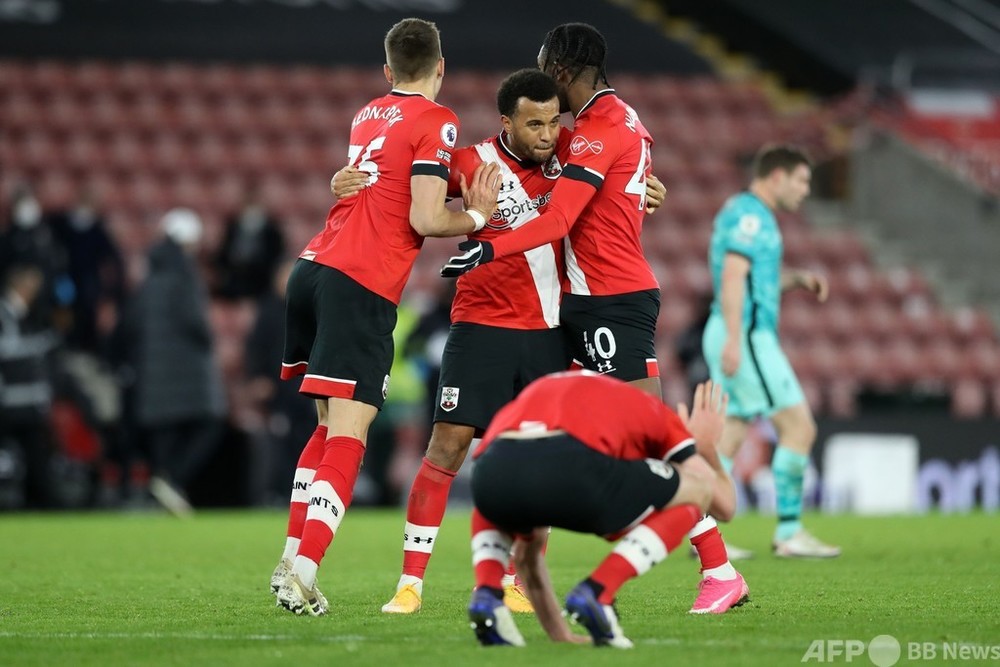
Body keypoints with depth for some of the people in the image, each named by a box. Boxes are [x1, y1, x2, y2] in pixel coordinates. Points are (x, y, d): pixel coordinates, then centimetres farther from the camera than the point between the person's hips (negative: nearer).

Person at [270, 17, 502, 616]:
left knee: (330, 427, 16)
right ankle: (304, 574, -18)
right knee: (347, 438, -8)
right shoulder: (436, 122, -3)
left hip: (313, 269, 7)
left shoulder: (368, 116, 18)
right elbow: (425, 219, -10)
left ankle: (291, 560, 12)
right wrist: (478, 216, 6)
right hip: (363, 286, -7)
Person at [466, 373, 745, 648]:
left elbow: (526, 553, 48)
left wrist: (559, 634, 52)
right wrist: (706, 448, 57)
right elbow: (724, 504, 35)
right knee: (695, 493, 24)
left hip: (491, 473, 4)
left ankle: (487, 593, 12)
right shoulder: (650, 410, 35)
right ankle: (596, 592, 6)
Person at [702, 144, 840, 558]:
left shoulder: (745, 212, 21)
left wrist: (798, 279, 17)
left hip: (738, 338, 10)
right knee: (799, 427, -9)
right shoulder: (749, 213, -10)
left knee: (729, 437, 7)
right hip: (748, 335, -10)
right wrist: (734, 337, -27)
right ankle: (789, 533, -8)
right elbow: (733, 275, -20)